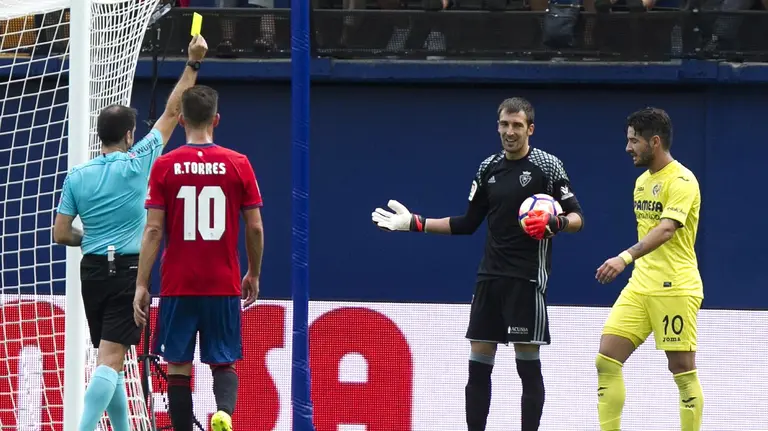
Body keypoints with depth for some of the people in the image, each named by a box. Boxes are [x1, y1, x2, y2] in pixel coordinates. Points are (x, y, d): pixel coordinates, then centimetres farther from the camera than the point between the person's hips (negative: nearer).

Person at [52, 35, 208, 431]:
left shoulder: (76, 177, 4)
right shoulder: (138, 164, -5)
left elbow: (60, 234, 4)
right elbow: (171, 113, 1)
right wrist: (193, 64, 7)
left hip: (92, 270, 5)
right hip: (128, 270, -5)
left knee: (109, 358, 16)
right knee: (111, 359, -11)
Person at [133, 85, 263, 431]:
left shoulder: (165, 166, -3)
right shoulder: (238, 165, 0)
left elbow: (153, 230, -6)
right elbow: (255, 227, 2)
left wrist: (142, 285, -3)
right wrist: (253, 275, 16)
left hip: (177, 286, -1)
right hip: (224, 285, 1)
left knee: (178, 365, 7)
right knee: (224, 362, 7)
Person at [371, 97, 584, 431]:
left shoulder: (548, 165, -4)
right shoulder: (489, 168, 11)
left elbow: (576, 218, -4)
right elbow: (467, 224, 18)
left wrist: (555, 223, -26)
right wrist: (414, 223, 13)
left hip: (528, 277, -5)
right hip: (491, 275, 5)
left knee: (528, 362, -4)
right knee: (478, 362, 3)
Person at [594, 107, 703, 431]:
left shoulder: (681, 181, -13)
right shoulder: (642, 181, 14)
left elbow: (666, 229, -28)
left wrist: (626, 257, -40)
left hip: (675, 290, -8)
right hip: (639, 286, 8)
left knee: (683, 370, -2)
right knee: (606, 361, -3)